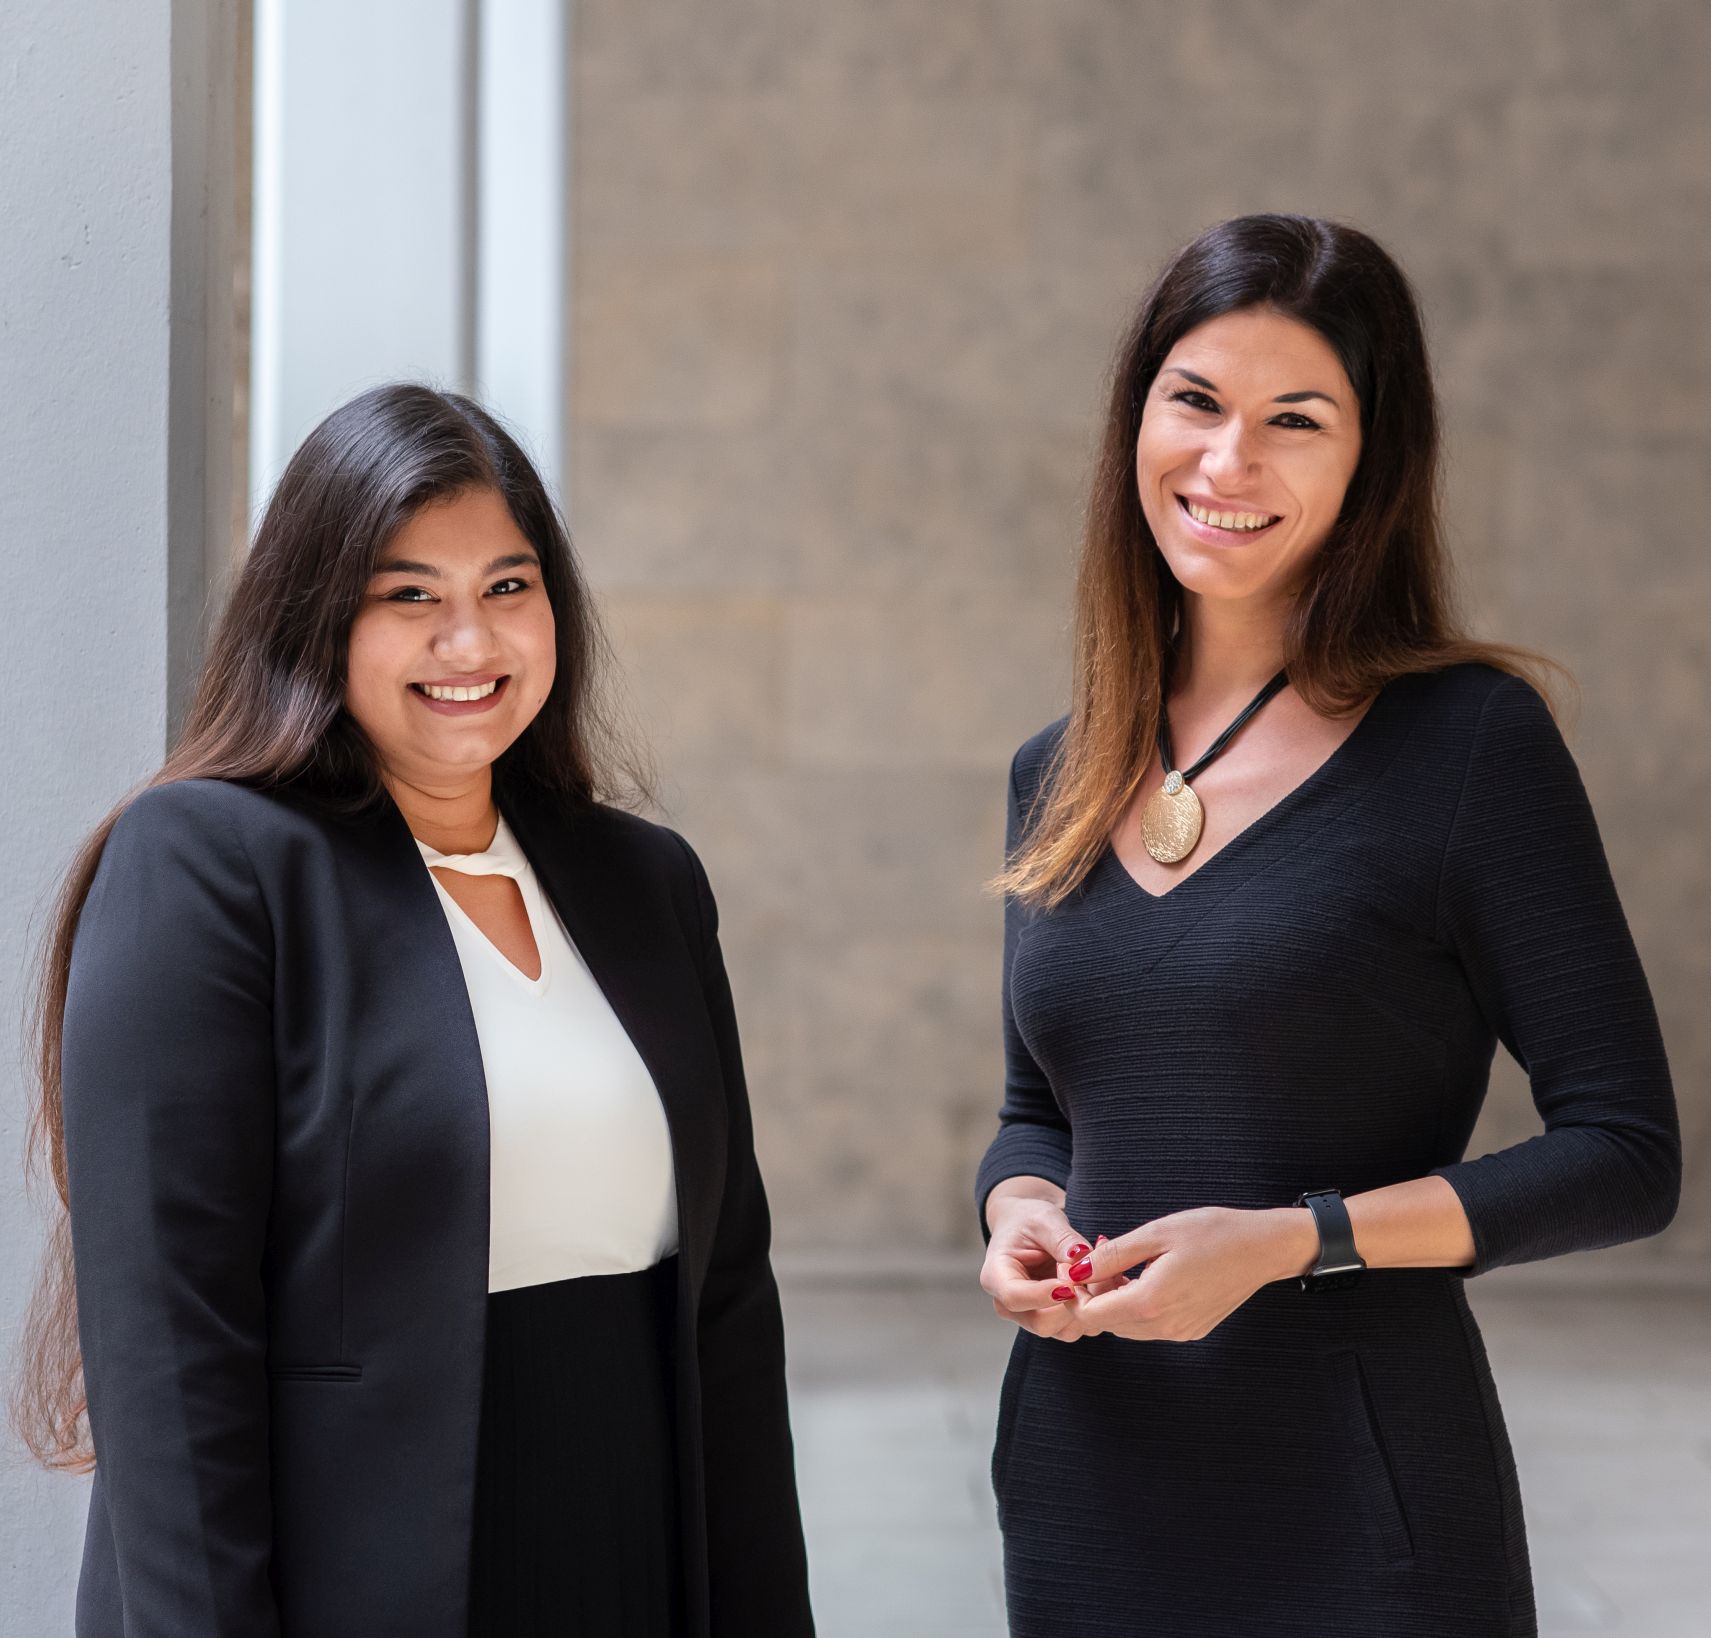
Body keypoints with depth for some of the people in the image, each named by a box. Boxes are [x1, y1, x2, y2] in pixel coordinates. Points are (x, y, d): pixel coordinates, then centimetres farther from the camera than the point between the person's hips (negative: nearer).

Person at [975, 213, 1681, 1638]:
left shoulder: (1470, 740, -8)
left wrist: (1290, 1241, -18)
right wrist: (1018, 1212, -3)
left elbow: (1625, 1154, -10)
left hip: (1359, 1518, -5)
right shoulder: (1057, 777, 8)